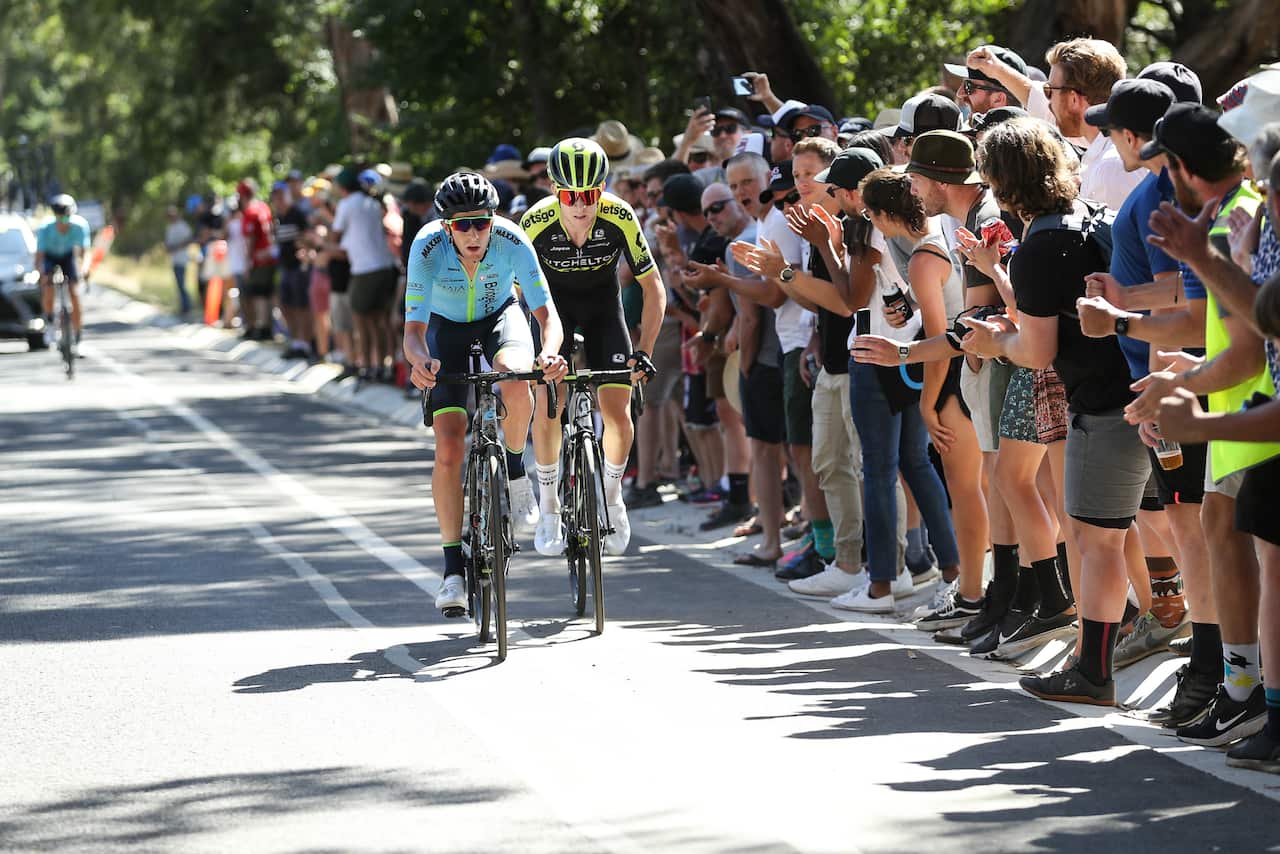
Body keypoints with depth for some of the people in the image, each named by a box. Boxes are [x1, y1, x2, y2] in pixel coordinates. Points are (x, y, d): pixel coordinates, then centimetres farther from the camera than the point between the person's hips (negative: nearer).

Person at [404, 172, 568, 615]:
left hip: (500, 316, 0)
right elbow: (413, 329, -34)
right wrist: (420, 361, -56)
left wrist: (550, 352, -54)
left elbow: (547, 313, -32)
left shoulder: (512, 242, -31)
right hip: (447, 327, 0)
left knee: (515, 381, -36)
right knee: (449, 450, -12)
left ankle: (515, 470, -6)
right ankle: (453, 569, -3)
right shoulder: (427, 248, -32)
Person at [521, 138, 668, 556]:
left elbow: (654, 289, -18)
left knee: (618, 412, -11)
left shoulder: (620, 218, -28)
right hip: (553, 304, -1)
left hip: (603, 305, 1)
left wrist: (644, 351, -26)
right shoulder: (537, 223, -29)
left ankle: (612, 496, 15)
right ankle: (549, 508, 6)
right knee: (547, 409, -14)